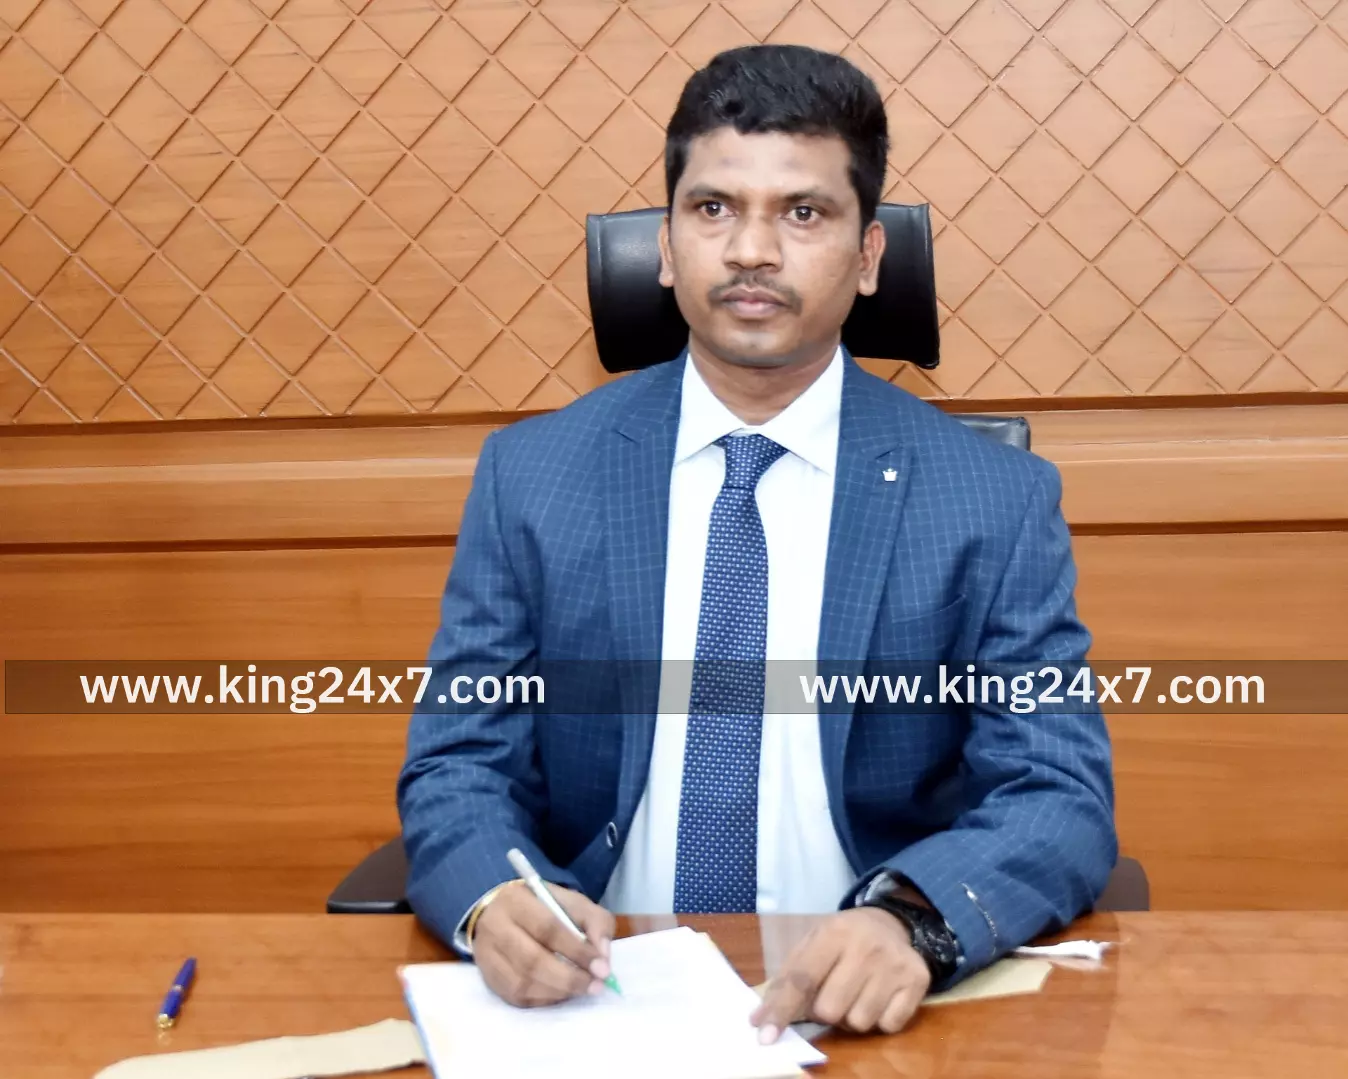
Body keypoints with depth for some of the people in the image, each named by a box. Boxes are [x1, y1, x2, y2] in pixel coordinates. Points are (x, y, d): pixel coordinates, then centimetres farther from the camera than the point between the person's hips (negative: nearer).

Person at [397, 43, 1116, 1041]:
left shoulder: (997, 502, -2)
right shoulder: (531, 475, 1)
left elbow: (1061, 796, -5)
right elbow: (458, 766, 1)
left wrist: (913, 918, -25)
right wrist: (494, 903, -21)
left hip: (855, 1012, 1)